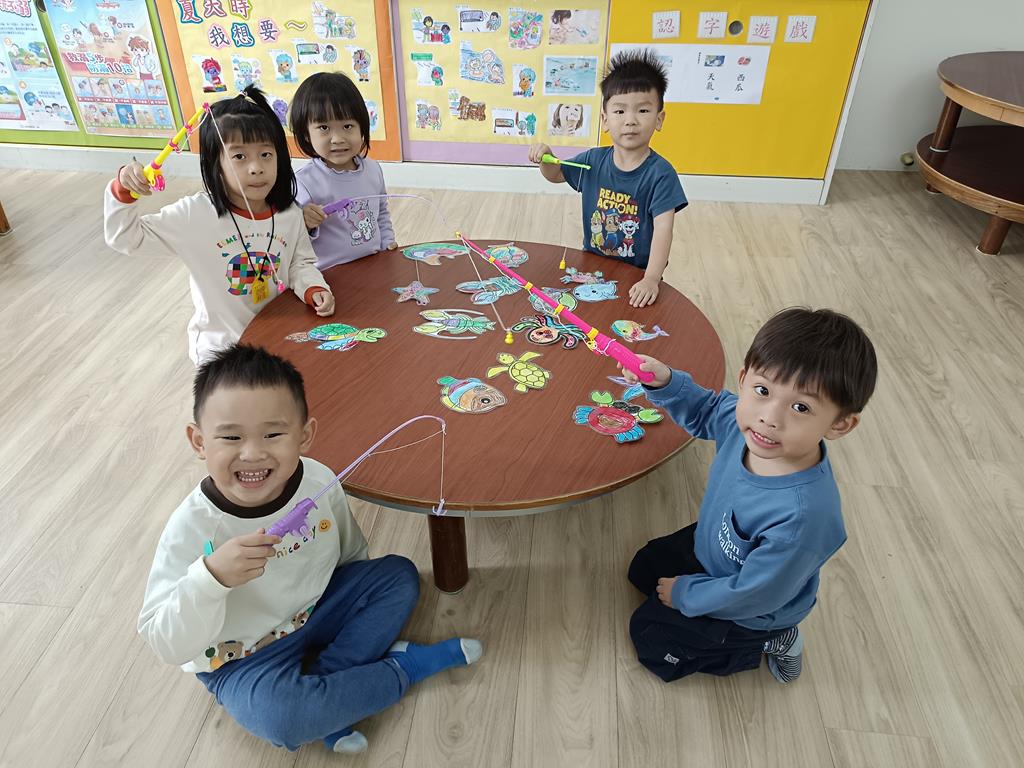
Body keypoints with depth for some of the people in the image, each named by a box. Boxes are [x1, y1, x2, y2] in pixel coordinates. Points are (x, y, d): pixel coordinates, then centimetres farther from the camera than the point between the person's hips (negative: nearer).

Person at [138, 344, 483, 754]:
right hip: (243, 657, -4)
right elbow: (166, 645, -28)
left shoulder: (319, 482, -18)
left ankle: (323, 683, -12)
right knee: (275, 715, -32)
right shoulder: (192, 527, -28)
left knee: (398, 574, -3)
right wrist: (212, 577, -44)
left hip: (318, 606, 5)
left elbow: (351, 553, 3)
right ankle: (403, 666, -7)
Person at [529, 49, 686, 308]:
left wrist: (651, 279, -32)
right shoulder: (593, 160, -3)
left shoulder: (660, 173, -18)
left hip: (637, 272, -4)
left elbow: (663, 228, -23)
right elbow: (556, 175, 15)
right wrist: (546, 157, -8)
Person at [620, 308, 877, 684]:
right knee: (643, 569, 27)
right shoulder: (744, 419, -27)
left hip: (751, 611, -6)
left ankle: (768, 640, 18)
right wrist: (664, 381, -21)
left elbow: (752, 595, -30)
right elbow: (704, 410, -1)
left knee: (649, 635, 10)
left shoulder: (803, 516, -45)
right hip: (710, 547, 7)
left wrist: (684, 593, -12)